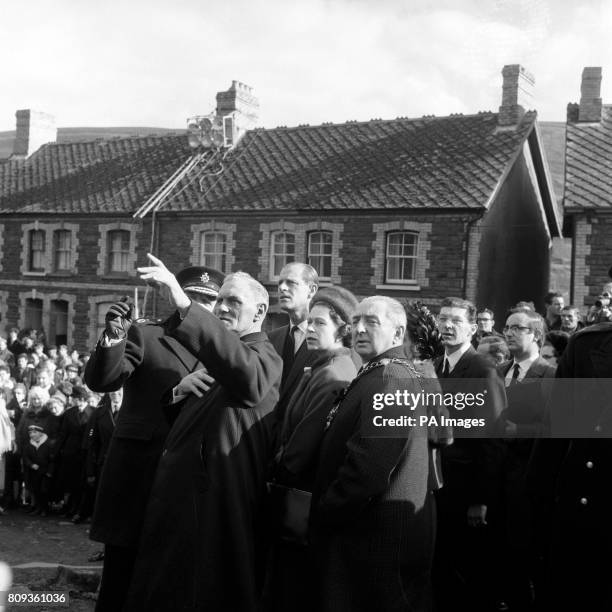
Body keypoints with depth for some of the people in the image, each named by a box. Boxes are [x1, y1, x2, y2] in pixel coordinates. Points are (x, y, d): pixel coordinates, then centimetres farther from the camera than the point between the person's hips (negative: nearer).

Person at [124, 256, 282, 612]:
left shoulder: (264, 356, -13)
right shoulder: (215, 358, 18)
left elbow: (244, 370, -39)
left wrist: (185, 307, -47)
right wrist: (180, 391, 5)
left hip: (216, 502, -9)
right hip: (183, 494, 9)